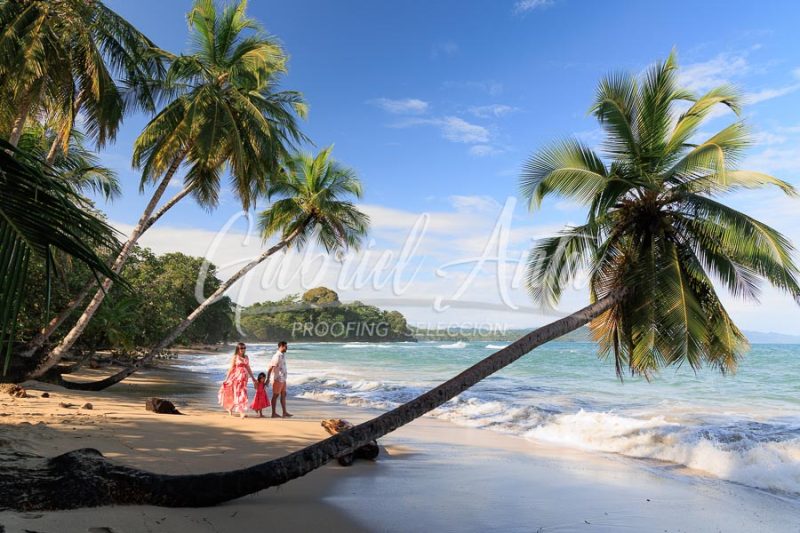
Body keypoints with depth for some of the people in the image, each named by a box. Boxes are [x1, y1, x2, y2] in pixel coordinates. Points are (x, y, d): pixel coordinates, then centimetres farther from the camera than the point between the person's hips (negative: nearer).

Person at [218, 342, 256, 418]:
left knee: (243, 393, 7)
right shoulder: (235, 357, -3)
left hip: (244, 377, 5)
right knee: (238, 394, -5)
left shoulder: (246, 357, 11)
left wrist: (253, 378, 15)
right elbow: (231, 368, -4)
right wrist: (227, 379, -6)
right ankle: (241, 412, -4)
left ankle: (230, 408, 29)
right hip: (237, 377, -5)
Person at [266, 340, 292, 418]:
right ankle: (273, 413, 8)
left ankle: (285, 412, 15)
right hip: (277, 379, -9)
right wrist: (268, 379, -19)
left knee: (283, 395, 10)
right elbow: (270, 368, -18)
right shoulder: (277, 356, -18)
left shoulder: (283, 355, 10)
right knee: (276, 395, 0)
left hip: (283, 379, 9)